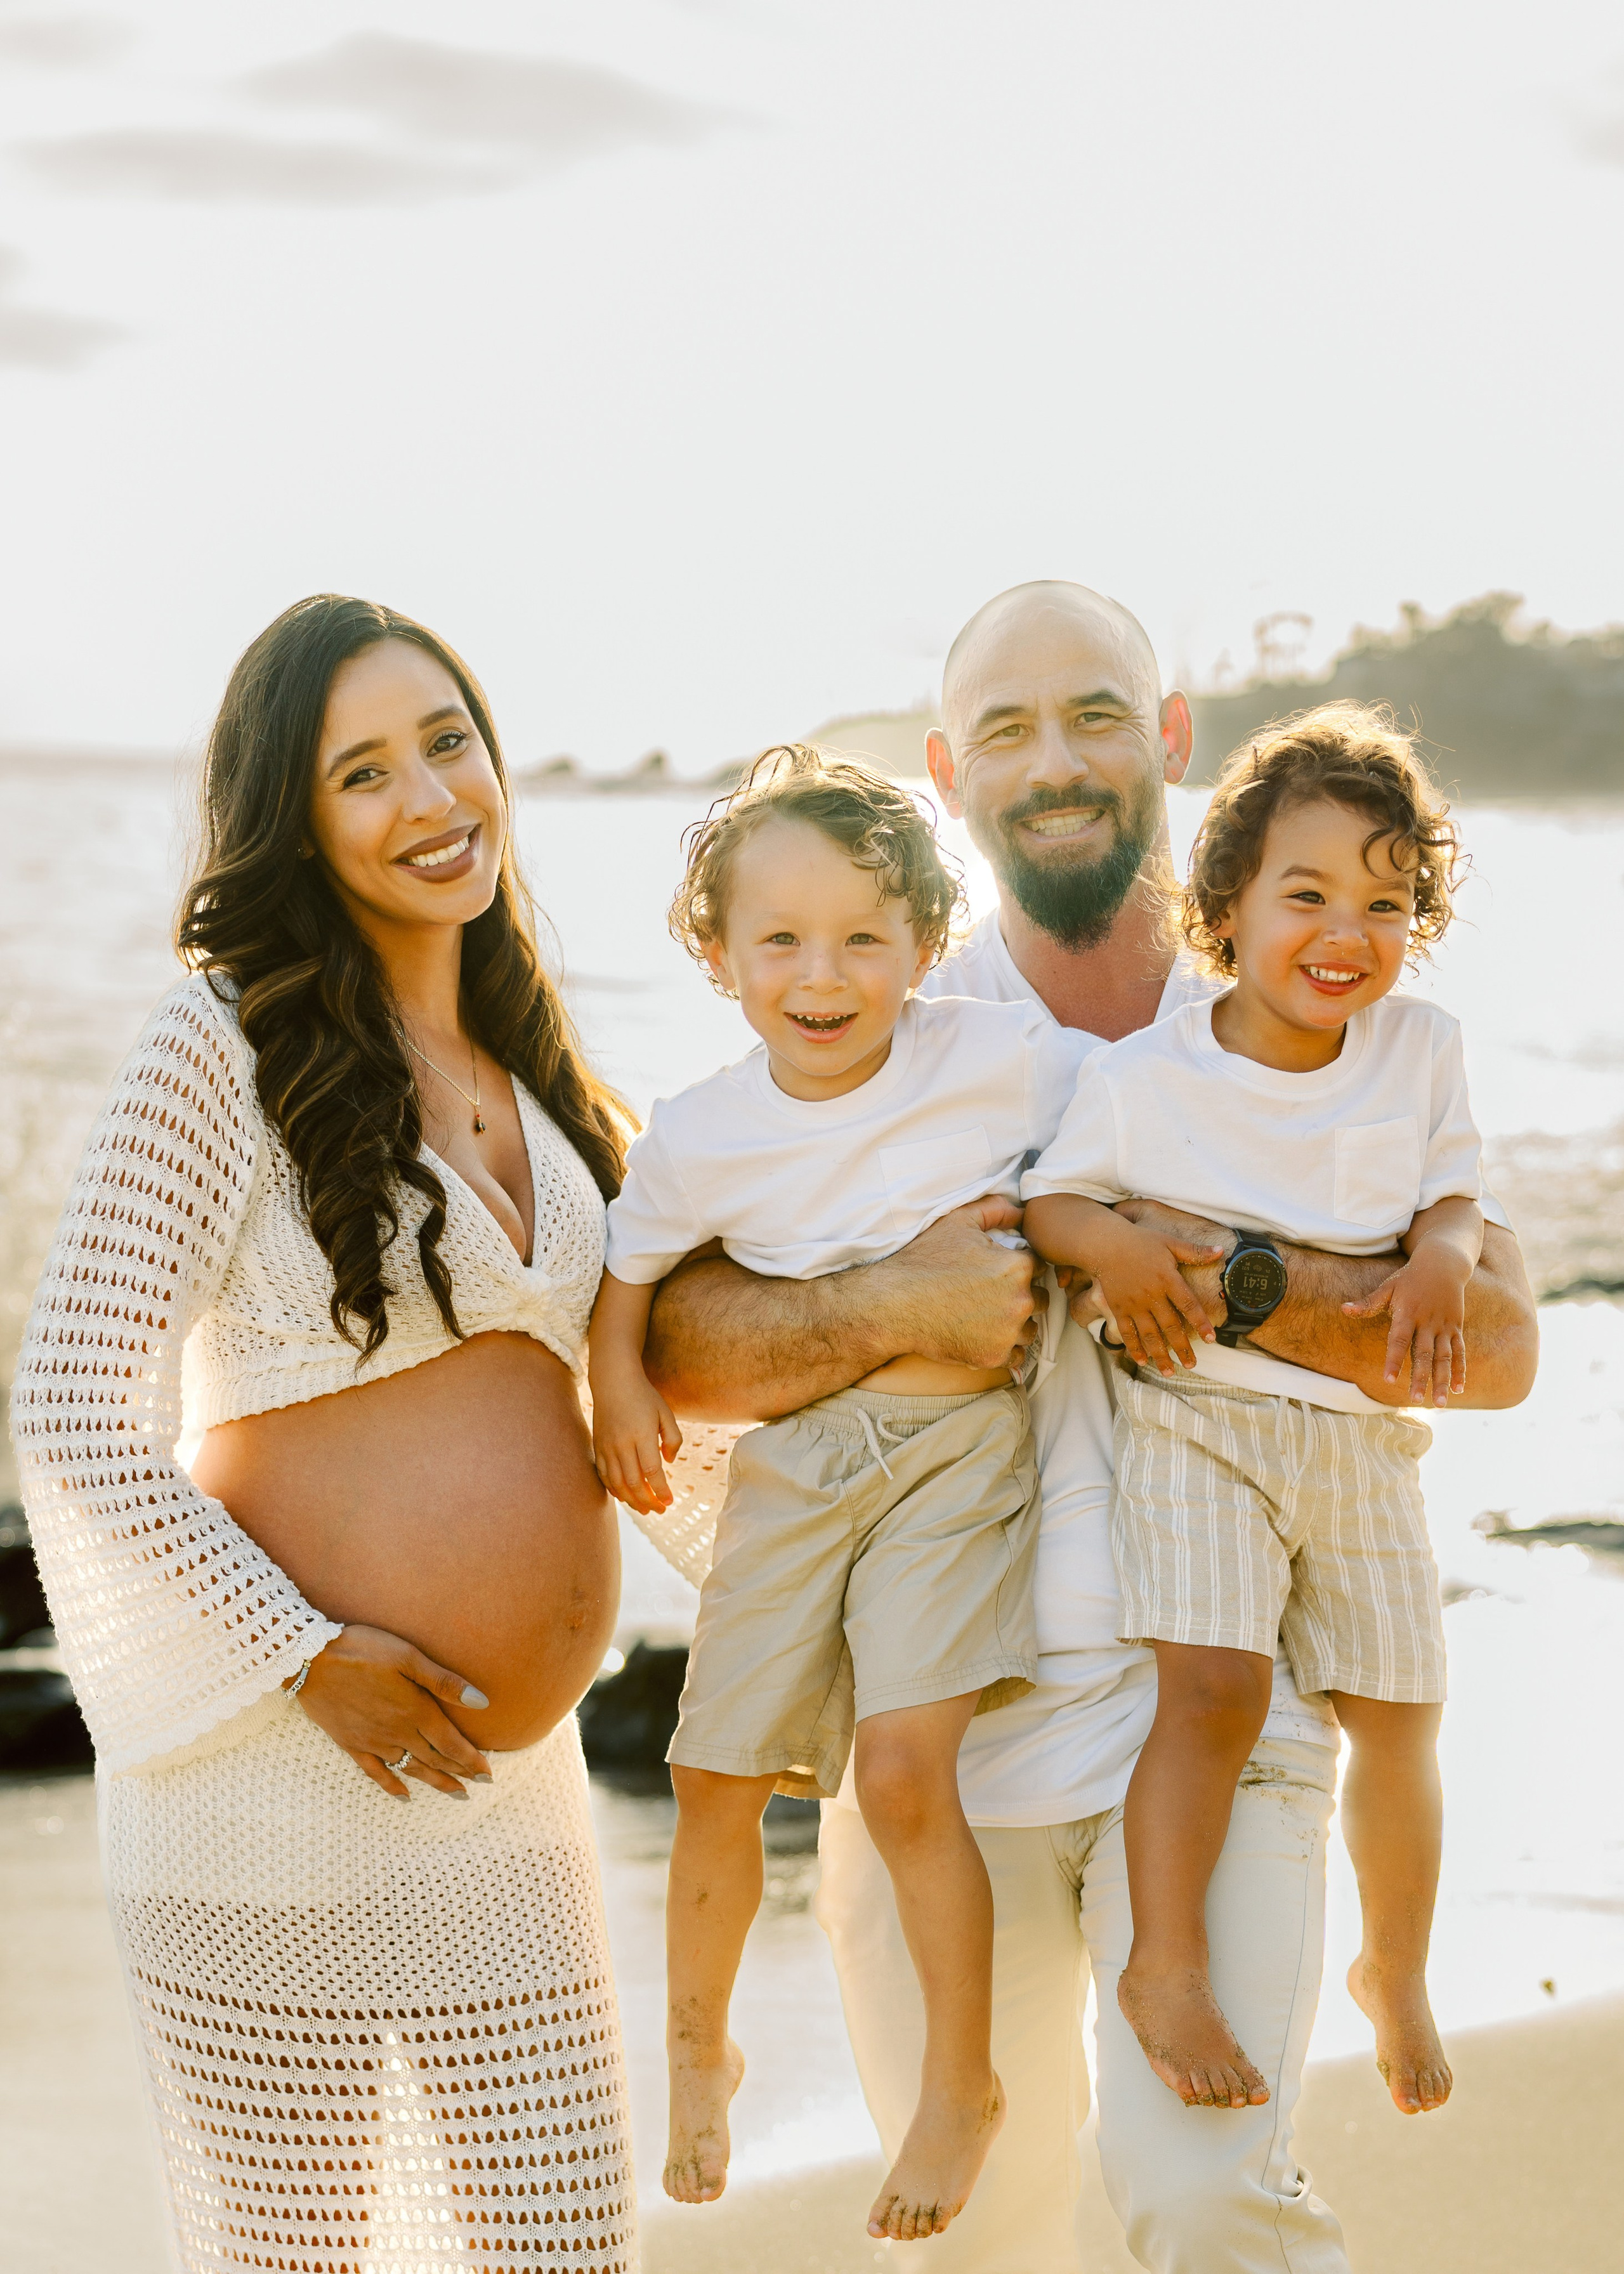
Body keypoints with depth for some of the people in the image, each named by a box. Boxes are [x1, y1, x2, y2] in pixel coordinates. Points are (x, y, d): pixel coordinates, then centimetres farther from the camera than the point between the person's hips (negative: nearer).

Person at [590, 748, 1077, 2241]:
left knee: (903, 1764, -16)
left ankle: (965, 2085, 7)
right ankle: (698, 2049, 36)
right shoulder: (701, 1138, -7)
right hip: (793, 1457, 3)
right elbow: (629, 1265, 9)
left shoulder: (997, 1063, -13)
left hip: (959, 1447, -3)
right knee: (717, 1778, 7)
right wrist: (618, 1381, -5)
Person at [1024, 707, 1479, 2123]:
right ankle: (1167, 1967, -7)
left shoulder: (1422, 1050, 1)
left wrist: (1443, 1255, -14)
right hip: (1195, 1414, -3)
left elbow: (1458, 1193, 8)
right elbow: (1046, 1197, -1)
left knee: (1398, 1712, 10)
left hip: (1363, 1432, 4)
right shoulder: (1141, 1076, -8)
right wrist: (1105, 1242, -22)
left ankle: (1396, 1971, 33)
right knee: (1213, 1686, -21)